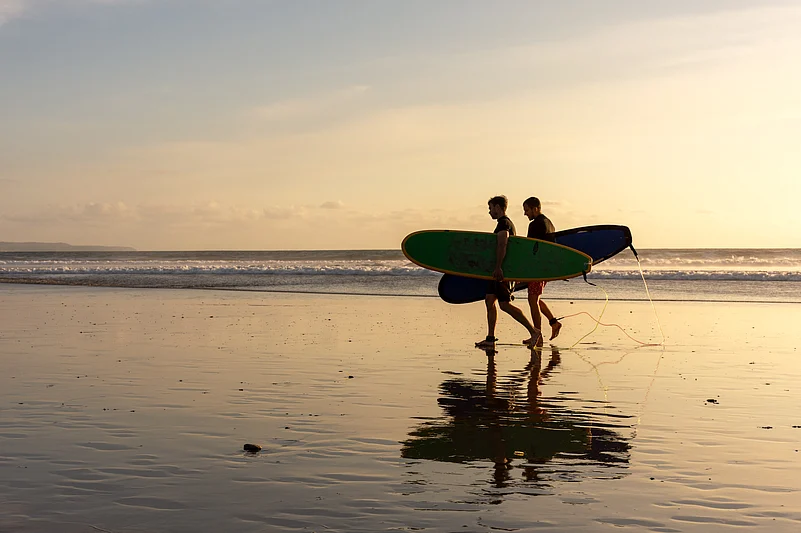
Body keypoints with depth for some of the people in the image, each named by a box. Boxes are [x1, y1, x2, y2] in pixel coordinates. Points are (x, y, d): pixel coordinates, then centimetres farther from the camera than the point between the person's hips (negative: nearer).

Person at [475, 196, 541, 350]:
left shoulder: (503, 223, -12)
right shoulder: (508, 223, 21)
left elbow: (502, 246, -24)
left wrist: (498, 268, -30)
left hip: (501, 270, -10)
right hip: (502, 270, 10)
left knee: (505, 305, -11)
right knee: (489, 300, 8)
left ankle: (533, 331, -7)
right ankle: (490, 339, 7)